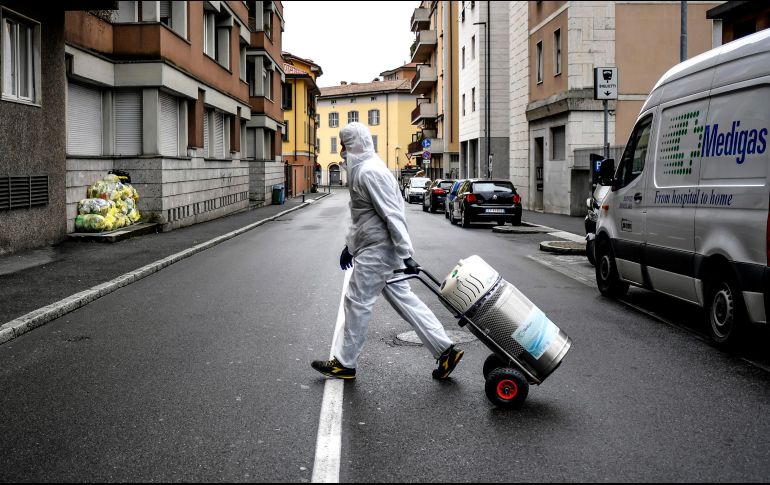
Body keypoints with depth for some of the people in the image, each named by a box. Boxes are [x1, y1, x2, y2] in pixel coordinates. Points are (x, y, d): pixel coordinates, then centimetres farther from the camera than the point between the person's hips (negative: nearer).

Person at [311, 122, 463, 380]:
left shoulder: (370, 172, -18)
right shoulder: (362, 169, 15)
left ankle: (344, 363, 14)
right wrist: (350, 245, 27)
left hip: (377, 250, -10)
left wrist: (406, 255, -25)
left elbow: (392, 215, -23)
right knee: (403, 299, 10)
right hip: (379, 249, 10)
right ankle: (445, 350, 11)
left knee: (357, 302, 1)